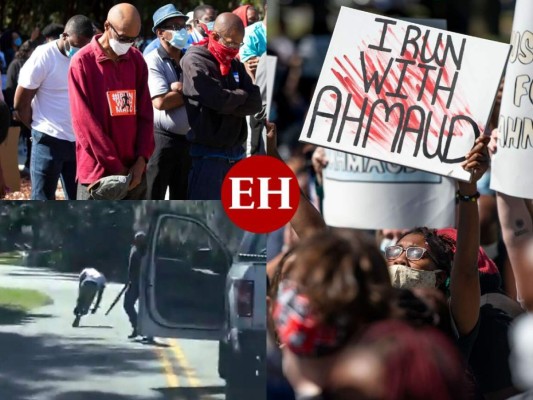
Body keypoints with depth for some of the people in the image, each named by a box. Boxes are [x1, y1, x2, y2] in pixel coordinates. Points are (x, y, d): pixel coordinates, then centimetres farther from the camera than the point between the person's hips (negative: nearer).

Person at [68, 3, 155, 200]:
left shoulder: (136, 60, 8)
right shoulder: (83, 62, -8)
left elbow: (145, 114, 8)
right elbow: (85, 122, -11)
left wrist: (141, 160, -5)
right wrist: (115, 166, -12)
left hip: (133, 171, 5)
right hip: (97, 172, -5)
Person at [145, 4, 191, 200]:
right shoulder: (153, 61, -9)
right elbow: (161, 101, -21)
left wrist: (182, 88, -17)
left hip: (188, 140, 6)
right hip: (161, 140, -6)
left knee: (182, 201, 13)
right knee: (152, 201, -2)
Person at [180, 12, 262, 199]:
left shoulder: (235, 65, 14)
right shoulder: (194, 61, -8)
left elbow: (255, 103, 4)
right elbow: (218, 99, -20)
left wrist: (230, 103, -11)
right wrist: (242, 96, -2)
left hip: (235, 152, 8)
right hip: (207, 154, -8)